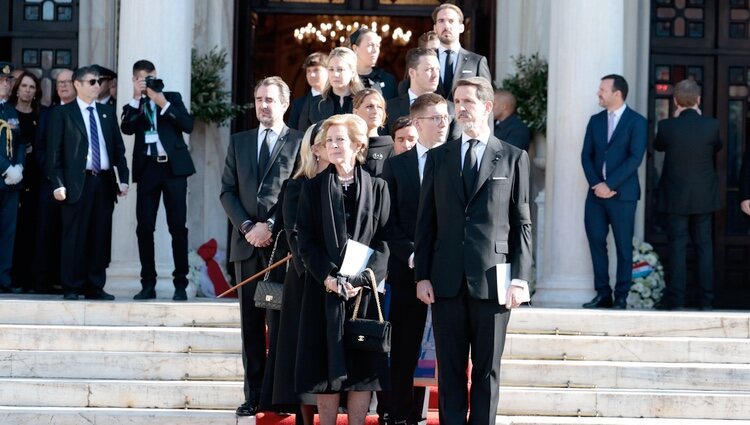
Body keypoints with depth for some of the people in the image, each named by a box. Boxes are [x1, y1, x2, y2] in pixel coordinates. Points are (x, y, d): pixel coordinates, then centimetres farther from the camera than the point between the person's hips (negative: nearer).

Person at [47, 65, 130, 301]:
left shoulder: (107, 112, 16)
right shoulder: (62, 113, 3)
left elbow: (118, 147, 16)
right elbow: (54, 151, -1)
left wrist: (123, 178, 6)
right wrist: (57, 183, -9)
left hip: (104, 181, 4)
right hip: (77, 182, -4)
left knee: (100, 237, 4)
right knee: (74, 236, -3)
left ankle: (95, 287, 9)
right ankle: (71, 287, 2)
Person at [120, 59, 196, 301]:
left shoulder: (172, 98, 11)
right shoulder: (133, 106, 13)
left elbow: (188, 125, -3)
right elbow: (127, 129, -7)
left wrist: (164, 104, -9)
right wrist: (136, 99, -9)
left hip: (173, 166, -1)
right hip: (148, 169, 1)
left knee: (178, 226, -3)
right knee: (144, 227, -2)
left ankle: (180, 284, 1)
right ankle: (148, 284, 5)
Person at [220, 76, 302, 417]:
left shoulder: (300, 142, 2)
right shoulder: (239, 142, 16)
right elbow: (228, 190, 10)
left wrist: (271, 226, -11)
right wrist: (246, 227, -4)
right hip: (247, 244, 4)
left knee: (280, 321, -3)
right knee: (250, 322, 4)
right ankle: (253, 395, 6)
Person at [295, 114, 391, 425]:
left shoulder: (377, 188, 5)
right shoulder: (313, 188, 7)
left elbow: (384, 241, 0)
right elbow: (305, 240, 1)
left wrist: (360, 279, -13)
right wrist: (328, 277, -13)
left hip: (364, 290, 0)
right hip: (324, 289, 0)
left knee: (363, 365, 0)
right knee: (327, 365, 0)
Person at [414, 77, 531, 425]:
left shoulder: (513, 158, 4)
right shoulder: (438, 157, 10)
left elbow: (522, 223, 2)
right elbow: (425, 222, 9)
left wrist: (520, 278, -5)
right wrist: (422, 275, 1)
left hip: (492, 280, -2)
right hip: (447, 281, 2)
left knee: (486, 370, 4)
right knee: (450, 369, 5)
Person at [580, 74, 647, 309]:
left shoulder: (636, 122, -3)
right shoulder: (595, 120, 13)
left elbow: (635, 158, -12)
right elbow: (586, 156, 9)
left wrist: (610, 184, -16)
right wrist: (596, 184, -7)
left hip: (622, 194, -5)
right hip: (596, 193, 5)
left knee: (623, 246, 0)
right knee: (596, 242, 3)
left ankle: (621, 297, 5)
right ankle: (603, 294, 10)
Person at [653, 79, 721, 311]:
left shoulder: (667, 126, -13)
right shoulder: (711, 125, -10)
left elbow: (658, 145, 8)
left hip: (677, 197, -1)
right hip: (704, 196, 1)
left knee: (677, 246, 2)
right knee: (704, 246, 8)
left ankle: (675, 298, 0)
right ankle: (706, 299, 9)